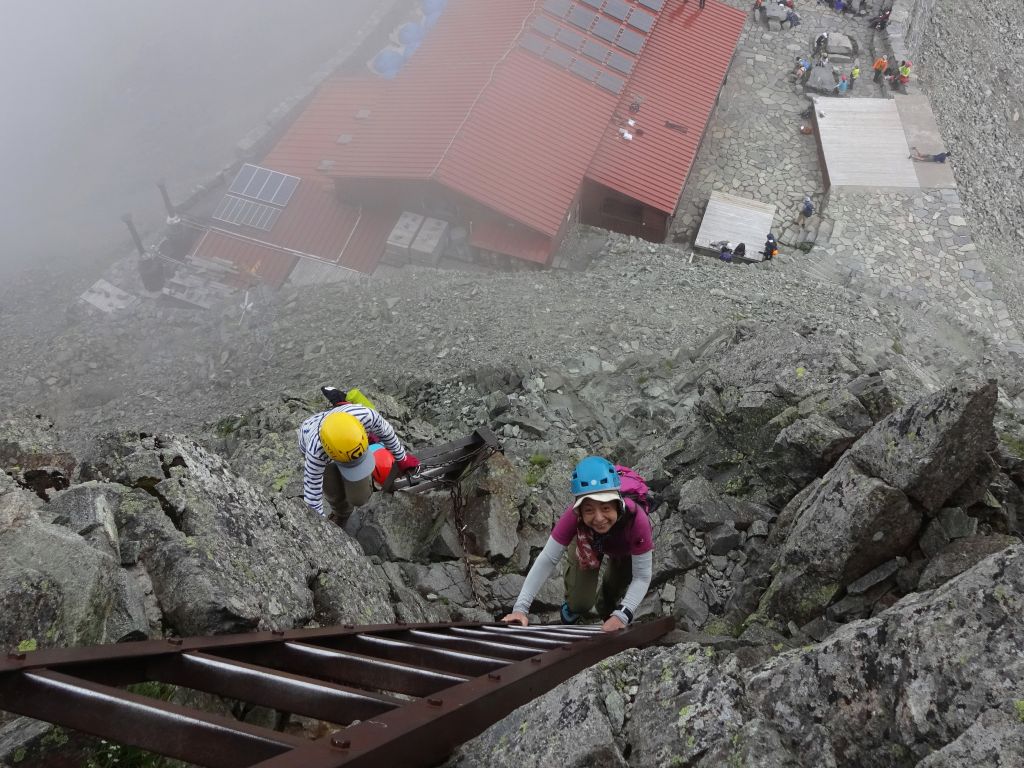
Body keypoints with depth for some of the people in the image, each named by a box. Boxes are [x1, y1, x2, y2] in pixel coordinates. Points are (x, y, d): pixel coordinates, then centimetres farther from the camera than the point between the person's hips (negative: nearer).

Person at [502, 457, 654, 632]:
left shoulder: (636, 519, -45)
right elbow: (547, 559, -35)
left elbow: (642, 576, -35)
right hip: (587, 543, 0)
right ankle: (572, 608, 33)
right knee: (579, 604, -4)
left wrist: (621, 615, -48)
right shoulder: (574, 515, -43)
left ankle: (607, 611, 41)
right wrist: (521, 608, -42)